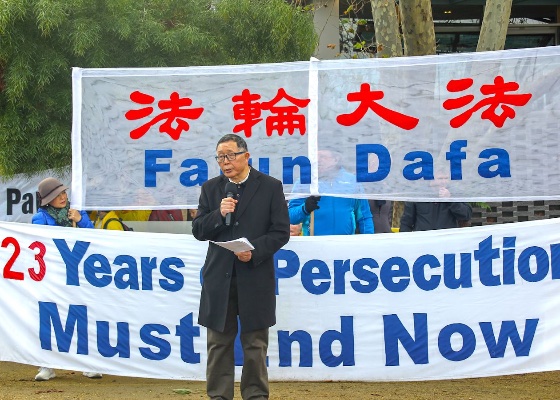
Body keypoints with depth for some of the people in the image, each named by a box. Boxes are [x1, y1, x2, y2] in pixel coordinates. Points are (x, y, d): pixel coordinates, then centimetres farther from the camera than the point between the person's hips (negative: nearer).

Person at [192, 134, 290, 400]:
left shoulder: (270, 187, 0)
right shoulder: (210, 189, 9)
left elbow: (281, 231, -3)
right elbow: (198, 231, 6)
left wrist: (255, 251, -17)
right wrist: (219, 215, -12)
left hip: (255, 276, -2)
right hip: (219, 276, 3)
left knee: (255, 343, 4)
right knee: (219, 343, 6)